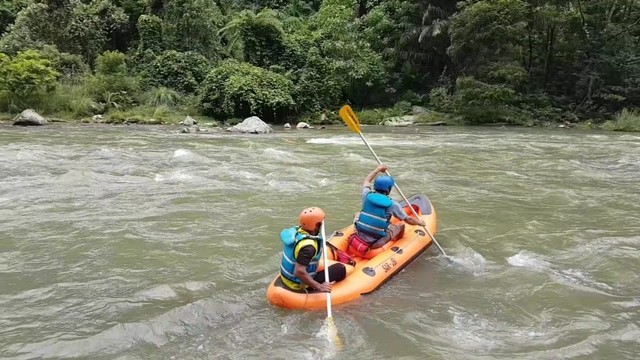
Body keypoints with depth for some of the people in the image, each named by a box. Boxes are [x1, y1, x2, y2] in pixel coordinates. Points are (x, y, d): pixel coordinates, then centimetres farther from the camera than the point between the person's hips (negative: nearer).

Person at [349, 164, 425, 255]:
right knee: (401, 225, 18)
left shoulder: (367, 196, -4)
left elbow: (366, 181, 19)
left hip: (359, 237, 3)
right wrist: (419, 222, 21)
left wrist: (378, 169, 30)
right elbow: (408, 220, 2)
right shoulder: (392, 204, -12)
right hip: (376, 244, -3)